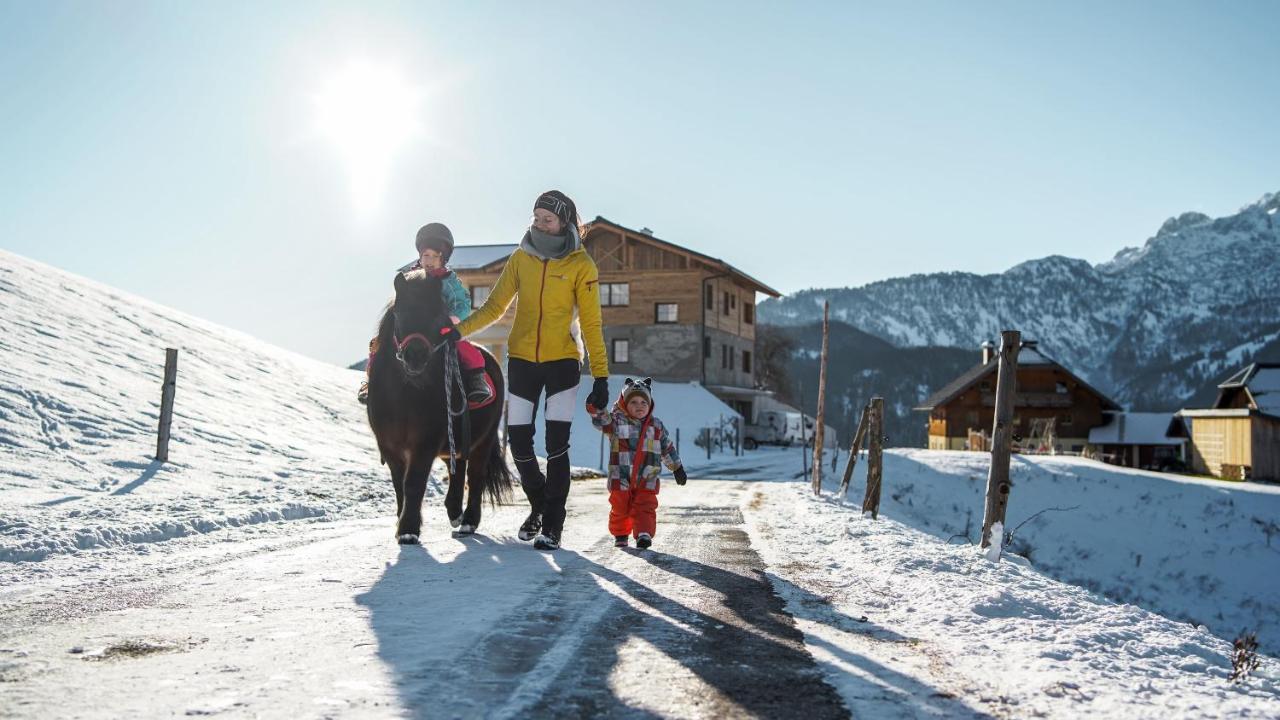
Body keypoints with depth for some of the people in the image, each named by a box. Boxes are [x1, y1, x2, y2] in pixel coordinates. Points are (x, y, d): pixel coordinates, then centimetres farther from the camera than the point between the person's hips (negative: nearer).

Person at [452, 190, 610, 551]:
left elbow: (591, 324, -6)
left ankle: (552, 525, 7)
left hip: (562, 362, -3)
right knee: (518, 442, 3)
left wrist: (601, 376, -10)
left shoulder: (581, 265, -6)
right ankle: (539, 505, 29)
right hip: (521, 362, 3)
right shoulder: (521, 258, 3)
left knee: (556, 444, -7)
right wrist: (459, 331, -8)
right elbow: (494, 307, 6)